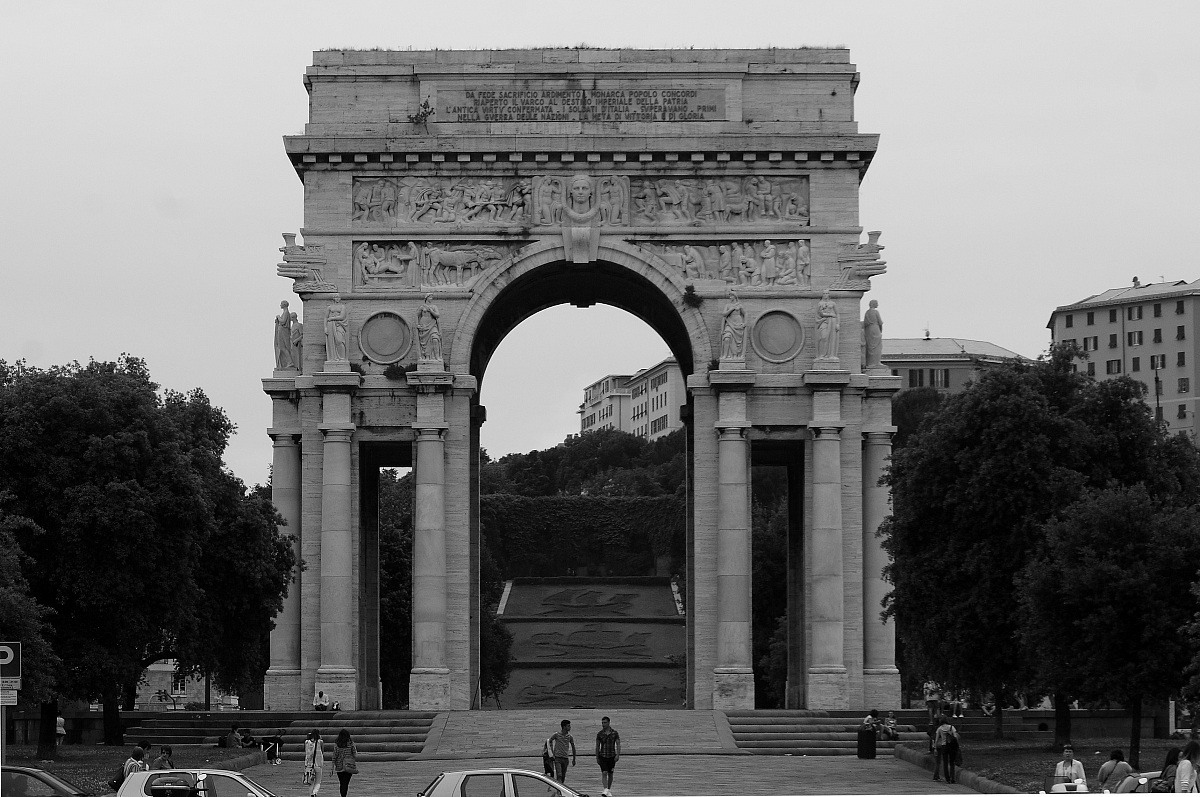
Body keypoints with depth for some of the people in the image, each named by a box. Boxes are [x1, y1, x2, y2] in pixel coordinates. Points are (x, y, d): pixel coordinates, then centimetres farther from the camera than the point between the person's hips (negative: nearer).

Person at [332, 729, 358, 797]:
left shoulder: (336, 744, -1)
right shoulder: (351, 743, -4)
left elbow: (334, 756, -1)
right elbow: (355, 755, -5)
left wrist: (333, 768, 3)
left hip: (339, 766, 2)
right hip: (349, 766, -2)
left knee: (342, 784, 14)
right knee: (345, 783, -3)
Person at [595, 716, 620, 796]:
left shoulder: (614, 733, -2)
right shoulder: (600, 734, -1)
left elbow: (618, 744, -3)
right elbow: (597, 746, 6)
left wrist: (618, 755, -14)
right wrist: (597, 758, 6)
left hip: (612, 756, 1)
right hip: (602, 756, -1)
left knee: (610, 774, 10)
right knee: (604, 773, -15)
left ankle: (609, 790, 24)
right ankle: (605, 790, -22)